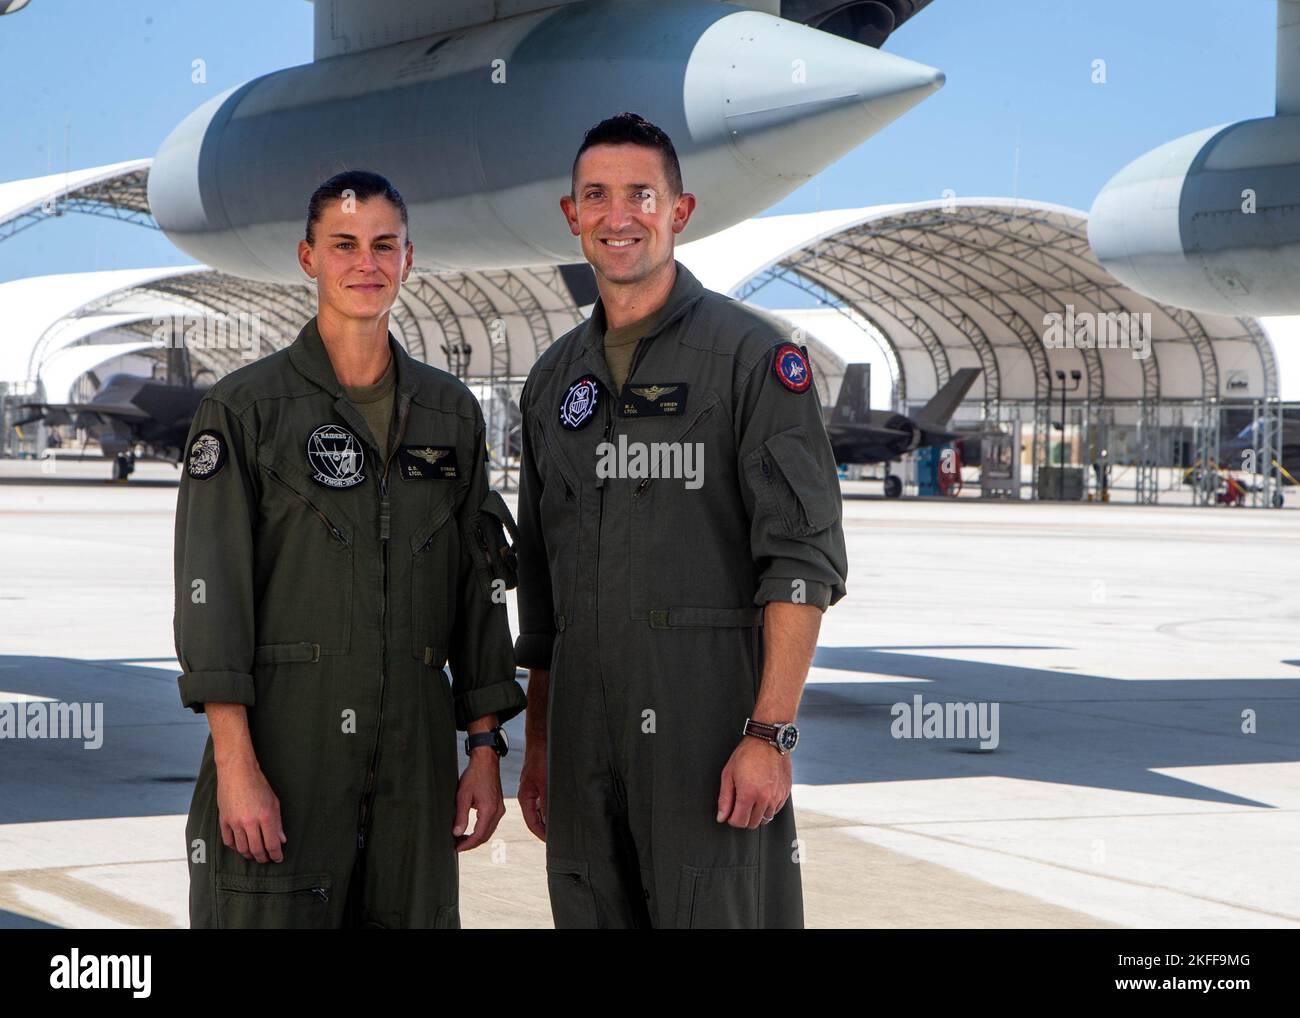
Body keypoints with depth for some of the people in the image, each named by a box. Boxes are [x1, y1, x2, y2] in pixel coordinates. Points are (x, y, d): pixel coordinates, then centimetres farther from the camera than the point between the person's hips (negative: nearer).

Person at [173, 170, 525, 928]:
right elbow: (211, 591, -7)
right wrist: (235, 763, -15)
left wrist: (485, 751, 7)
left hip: (413, 752, 4)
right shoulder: (245, 409, -1)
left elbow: (479, 589, 13)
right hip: (283, 742, -4)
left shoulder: (451, 413, 11)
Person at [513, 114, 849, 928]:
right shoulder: (555, 380, 15)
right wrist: (537, 744, 16)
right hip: (586, 733, 6)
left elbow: (804, 558, -10)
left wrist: (771, 732, -18)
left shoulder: (753, 355, -4)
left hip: (709, 726, -5)